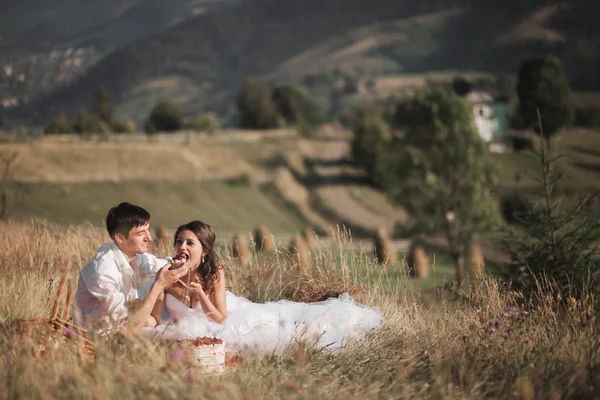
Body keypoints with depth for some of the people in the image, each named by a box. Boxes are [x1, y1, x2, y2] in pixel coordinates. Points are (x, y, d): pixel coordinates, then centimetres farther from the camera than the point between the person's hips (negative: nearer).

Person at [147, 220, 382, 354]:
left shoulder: (215, 273, -24)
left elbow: (220, 318, -22)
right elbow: (153, 320, -23)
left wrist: (201, 294, -39)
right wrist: (161, 283, -41)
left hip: (231, 314, 0)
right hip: (191, 326, 1)